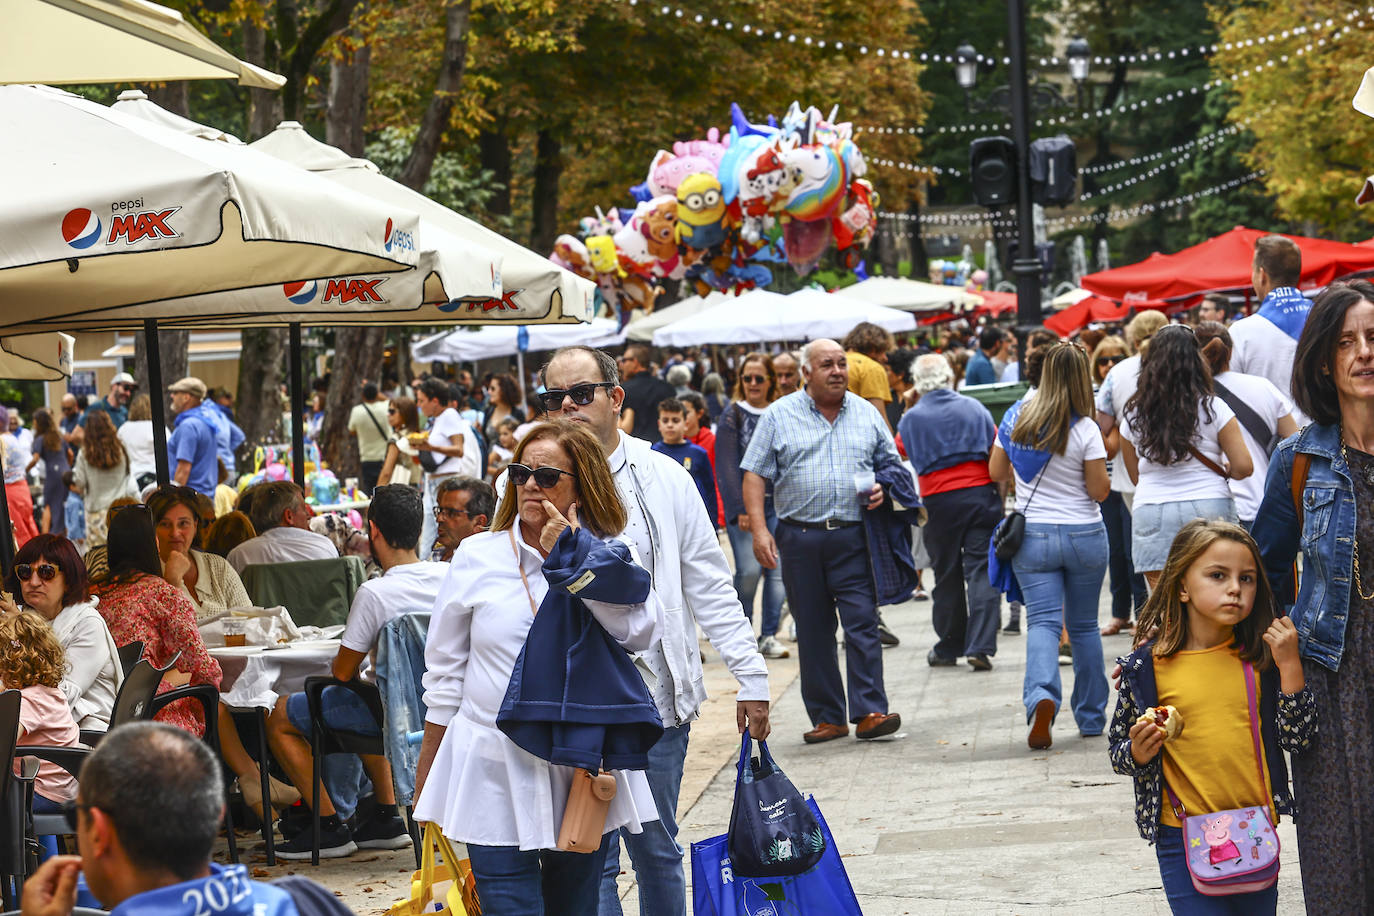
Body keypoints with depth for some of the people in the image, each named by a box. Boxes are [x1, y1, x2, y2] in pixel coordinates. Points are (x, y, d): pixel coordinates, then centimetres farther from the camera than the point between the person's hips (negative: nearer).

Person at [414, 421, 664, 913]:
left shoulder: (608, 558, 3)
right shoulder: (478, 557, 3)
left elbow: (641, 631, -18)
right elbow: (444, 670, 10)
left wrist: (573, 556, -17)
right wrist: (425, 777, 12)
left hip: (583, 777, 1)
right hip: (495, 777, -1)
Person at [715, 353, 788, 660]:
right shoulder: (733, 415, 1)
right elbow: (727, 466, -4)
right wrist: (740, 508, -12)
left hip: (778, 505, 3)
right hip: (743, 505, -3)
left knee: (777, 570, -3)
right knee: (749, 570, -12)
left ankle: (769, 636, 4)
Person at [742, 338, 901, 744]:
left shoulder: (866, 414, 10)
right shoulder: (779, 415, 4)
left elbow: (891, 464, 19)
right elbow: (754, 475, 2)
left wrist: (883, 488, -4)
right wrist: (759, 529, -8)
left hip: (853, 537, 0)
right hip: (800, 538, 0)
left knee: (862, 623, -9)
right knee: (813, 631, 5)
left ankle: (869, 712, -9)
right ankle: (827, 717, 12)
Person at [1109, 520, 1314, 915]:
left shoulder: (1260, 659, 1)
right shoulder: (1148, 667, -4)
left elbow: (1300, 742, -2)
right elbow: (1118, 752, 6)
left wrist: (1290, 666, -9)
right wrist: (1138, 754, -16)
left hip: (1256, 835, 3)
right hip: (1183, 839, -2)